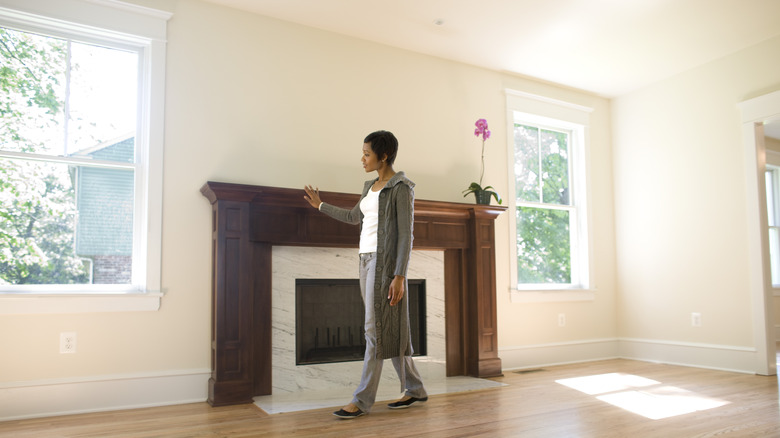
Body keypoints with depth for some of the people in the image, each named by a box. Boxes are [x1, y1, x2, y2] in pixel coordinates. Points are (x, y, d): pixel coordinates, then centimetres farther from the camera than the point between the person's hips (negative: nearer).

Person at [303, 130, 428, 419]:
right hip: (367, 260, 9)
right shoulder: (370, 187, 16)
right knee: (387, 330, 11)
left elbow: (406, 234, -14)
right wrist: (320, 206, 37)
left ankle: (362, 400, 4)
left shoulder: (401, 187, -9)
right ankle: (415, 390, 23)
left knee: (376, 330, -4)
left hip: (385, 262, -9)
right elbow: (354, 217, 31)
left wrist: (399, 276, -19)